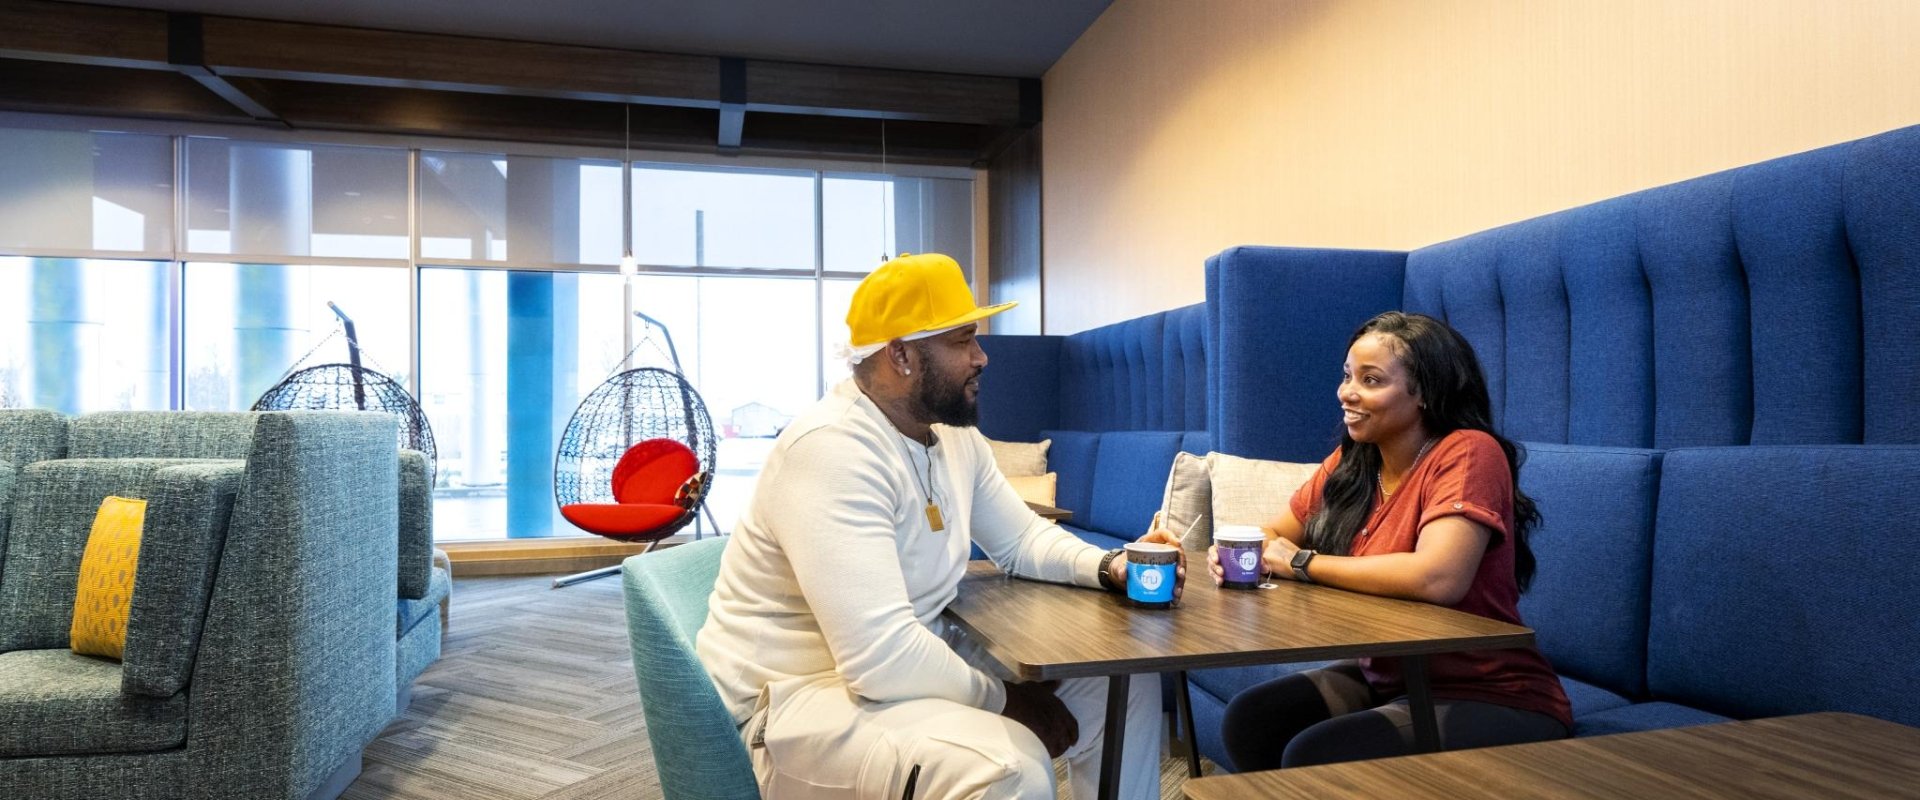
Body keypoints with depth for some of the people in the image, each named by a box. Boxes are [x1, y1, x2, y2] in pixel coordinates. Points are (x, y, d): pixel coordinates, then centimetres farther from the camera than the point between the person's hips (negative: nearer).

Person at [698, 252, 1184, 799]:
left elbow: (1023, 538, 15)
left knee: (1124, 683, 7)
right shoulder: (834, 449, -27)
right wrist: (1004, 702, -17)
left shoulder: (955, 436, 5)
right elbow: (882, 658, -33)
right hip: (800, 695, -9)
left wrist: (1109, 567, -5)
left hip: (916, 658, 10)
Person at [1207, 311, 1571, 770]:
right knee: (1249, 721, -11)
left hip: (1493, 701, -6)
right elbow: (1275, 535, 12)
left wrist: (1302, 563, -19)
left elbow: (1437, 578, -32)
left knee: (1315, 757, -25)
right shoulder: (1351, 462, 3)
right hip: (1387, 681, 7)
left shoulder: (1467, 453, -18)